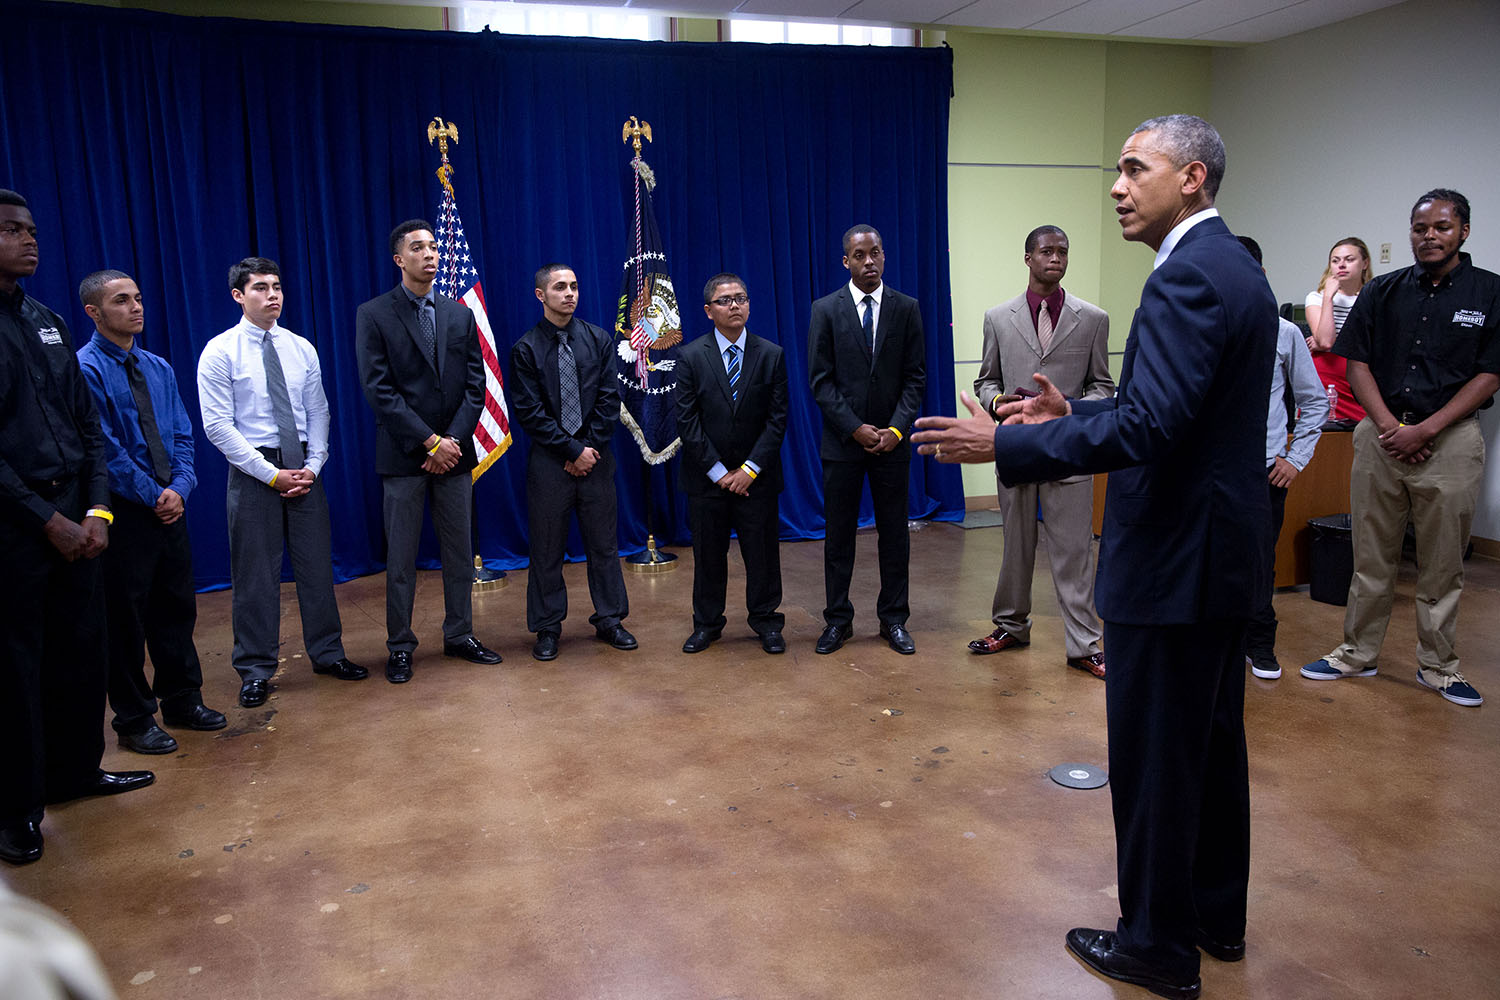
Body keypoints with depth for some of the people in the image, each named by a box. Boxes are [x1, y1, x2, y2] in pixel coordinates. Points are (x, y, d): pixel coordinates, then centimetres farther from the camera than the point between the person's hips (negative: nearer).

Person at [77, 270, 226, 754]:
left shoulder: (158, 367, 11)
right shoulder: (86, 368, -10)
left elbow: (182, 435, 10)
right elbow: (105, 448, -14)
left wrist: (180, 486, -5)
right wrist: (152, 495, -12)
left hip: (169, 507, 7)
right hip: (124, 511, -6)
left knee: (177, 607, 14)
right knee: (126, 617, 4)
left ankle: (183, 701, 28)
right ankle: (134, 720, 16)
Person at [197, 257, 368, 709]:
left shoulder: (301, 348, 8)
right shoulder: (220, 353, -5)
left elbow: (318, 412, 9)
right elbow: (219, 426, -9)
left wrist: (313, 466, -5)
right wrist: (272, 474, -13)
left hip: (304, 468, 4)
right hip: (254, 472, -4)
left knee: (316, 563, 9)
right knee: (255, 573, 2)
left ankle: (327, 653, 23)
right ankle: (256, 670, 15)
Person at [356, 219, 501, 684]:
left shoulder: (460, 315, 10)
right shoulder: (374, 315, -2)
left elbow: (475, 385, 5)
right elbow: (379, 389, -9)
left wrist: (452, 440, -8)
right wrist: (429, 442, -14)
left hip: (453, 452, 4)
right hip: (404, 454, -4)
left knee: (460, 552, 10)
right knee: (401, 558, 4)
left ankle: (459, 635, 23)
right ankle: (400, 646, 15)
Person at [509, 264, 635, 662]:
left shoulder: (598, 340, 6)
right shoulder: (526, 348, -3)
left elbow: (609, 400, 2)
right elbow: (530, 412, -7)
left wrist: (591, 448, -7)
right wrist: (573, 450, -11)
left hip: (595, 458, 2)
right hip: (549, 460, -2)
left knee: (603, 541, 9)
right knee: (547, 547, 5)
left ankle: (609, 619, 22)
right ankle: (548, 628, 18)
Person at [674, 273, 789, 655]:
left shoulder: (771, 355, 1)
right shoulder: (690, 357, -3)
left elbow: (777, 419, -2)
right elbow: (687, 421, -6)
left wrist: (750, 469, -10)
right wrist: (718, 472, -10)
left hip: (756, 476, 1)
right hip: (707, 476, 0)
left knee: (762, 551, 7)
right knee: (708, 552, 9)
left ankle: (765, 620, 24)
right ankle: (707, 623, 24)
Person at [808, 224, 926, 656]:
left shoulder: (906, 308, 3)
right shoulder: (826, 310, -1)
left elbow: (915, 376, 2)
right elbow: (821, 380, -4)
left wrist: (897, 429, -10)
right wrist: (855, 428, -12)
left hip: (891, 441, 1)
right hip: (843, 441, -1)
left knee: (894, 532, 8)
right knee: (838, 534, 6)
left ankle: (894, 619, 20)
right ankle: (838, 620, 18)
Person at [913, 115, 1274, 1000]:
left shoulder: (1188, 277, -20)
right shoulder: (1234, 267, 13)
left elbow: (1149, 425, -29)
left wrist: (1004, 445, -27)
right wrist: (1074, 412, 14)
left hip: (1175, 558, -11)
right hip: (1224, 549, 11)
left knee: (1153, 755, 4)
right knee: (1212, 741, 21)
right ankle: (1219, 916, 38)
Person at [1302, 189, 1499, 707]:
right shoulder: (1383, 291, 7)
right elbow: (1357, 363, 5)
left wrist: (1423, 430, -12)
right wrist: (1391, 427, -8)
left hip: (1450, 438, -2)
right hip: (1381, 433, 2)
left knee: (1442, 563, 6)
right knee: (1371, 555, 8)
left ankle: (1438, 665, 20)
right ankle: (1358, 652, 20)